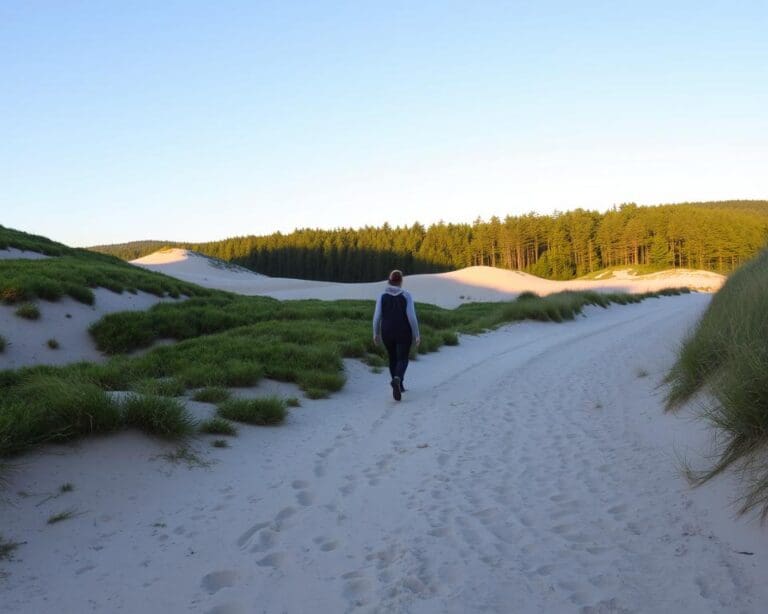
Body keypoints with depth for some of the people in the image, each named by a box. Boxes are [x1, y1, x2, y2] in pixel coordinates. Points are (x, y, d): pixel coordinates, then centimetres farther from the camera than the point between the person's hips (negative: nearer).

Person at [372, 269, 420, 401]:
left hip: (387, 333, 3)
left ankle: (398, 386, 29)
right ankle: (396, 380, -26)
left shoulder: (382, 296, -5)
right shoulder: (406, 295, -10)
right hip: (403, 333, -3)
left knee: (393, 358, 22)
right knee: (402, 360, 3)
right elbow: (412, 317, -15)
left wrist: (376, 334, 5)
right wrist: (416, 335, -7)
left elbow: (377, 317, -6)